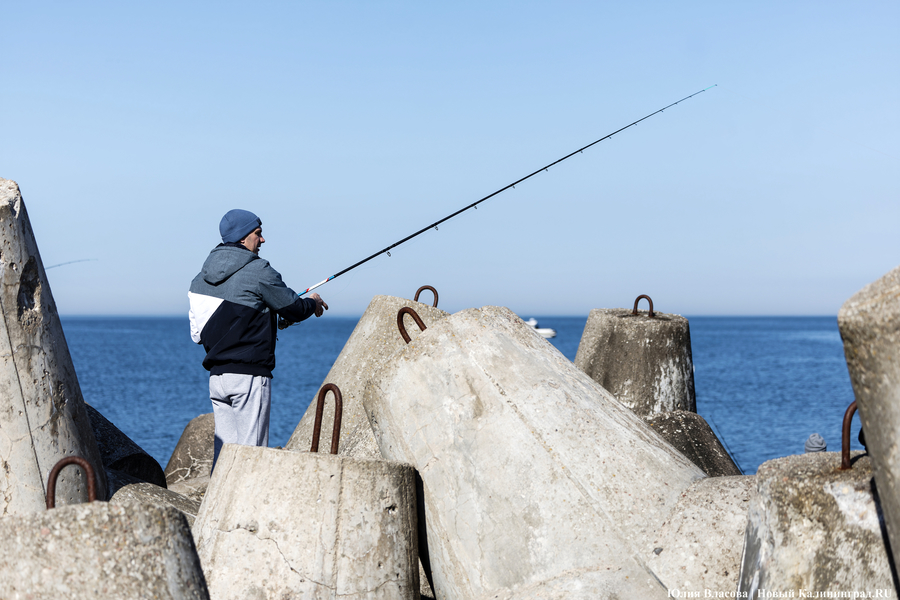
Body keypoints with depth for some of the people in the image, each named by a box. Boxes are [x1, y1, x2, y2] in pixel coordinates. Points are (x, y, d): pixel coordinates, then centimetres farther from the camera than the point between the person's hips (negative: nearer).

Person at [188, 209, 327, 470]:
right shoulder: (258, 271, -11)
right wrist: (313, 303, 20)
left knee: (224, 449, 10)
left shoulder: (203, 276, 11)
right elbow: (294, 309, -3)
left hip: (216, 375, 7)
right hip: (249, 375, -7)